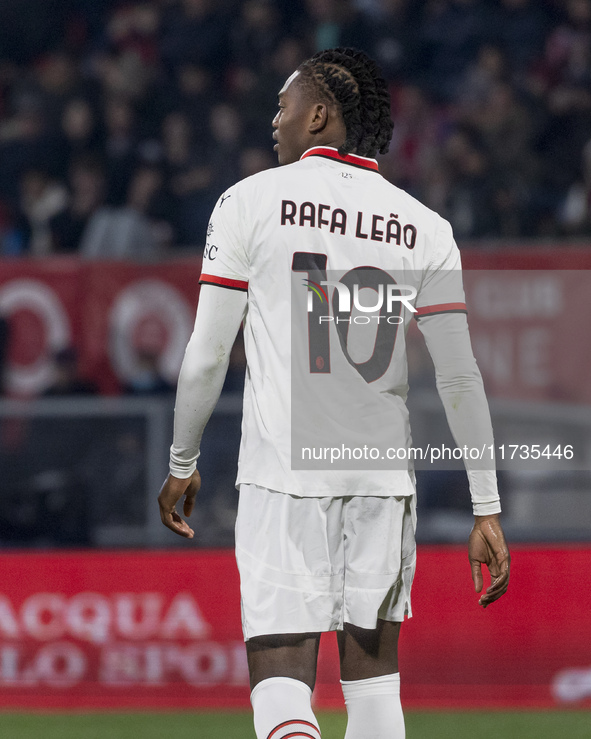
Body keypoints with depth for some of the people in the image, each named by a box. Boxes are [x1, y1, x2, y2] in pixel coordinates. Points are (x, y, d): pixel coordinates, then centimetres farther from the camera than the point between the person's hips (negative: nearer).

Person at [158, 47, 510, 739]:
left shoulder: (251, 201, 0)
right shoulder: (423, 228, 6)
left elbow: (206, 357, -1)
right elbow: (460, 378, 3)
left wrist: (182, 466, 13)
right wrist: (486, 508, 8)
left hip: (282, 474, -3)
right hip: (384, 479, 3)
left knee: (280, 679, -8)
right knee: (374, 682, 12)